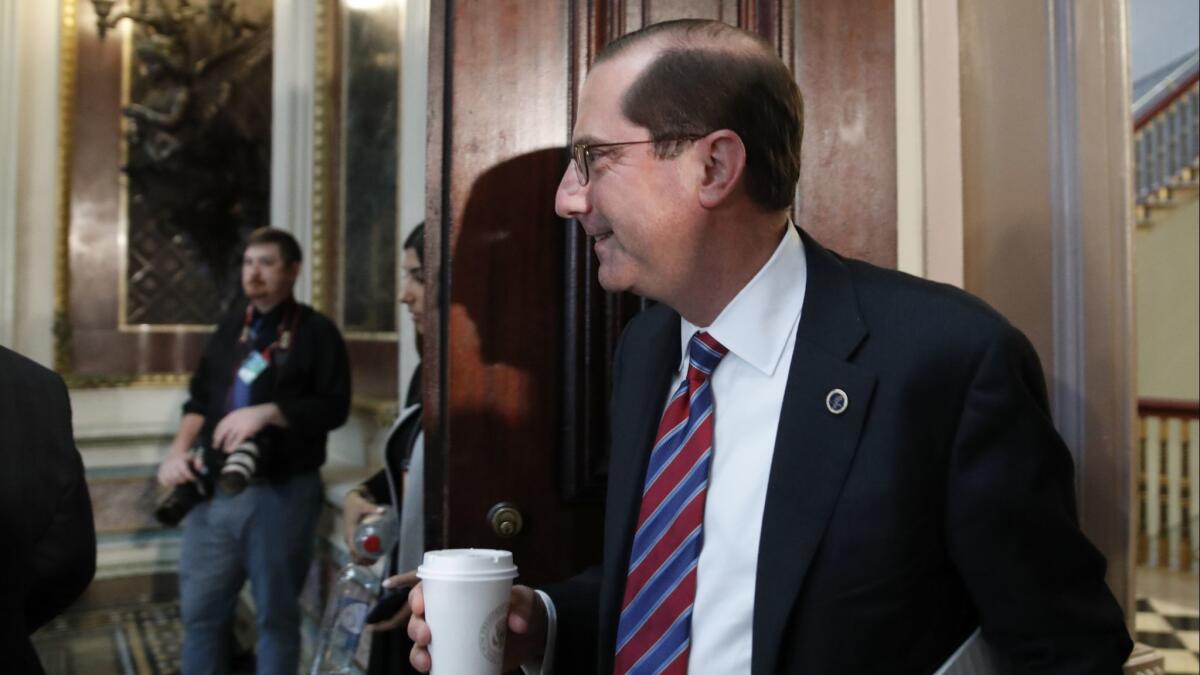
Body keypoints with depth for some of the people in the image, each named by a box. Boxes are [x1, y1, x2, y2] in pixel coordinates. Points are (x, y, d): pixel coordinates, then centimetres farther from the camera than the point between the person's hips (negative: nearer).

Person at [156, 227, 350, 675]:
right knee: (200, 608, 11)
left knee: (276, 613, 6)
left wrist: (266, 412, -19)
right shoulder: (230, 327, 16)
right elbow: (200, 397, 16)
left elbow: (333, 407, -9)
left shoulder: (316, 332, -1)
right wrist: (179, 451, 0)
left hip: (281, 493, -5)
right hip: (215, 489, 5)